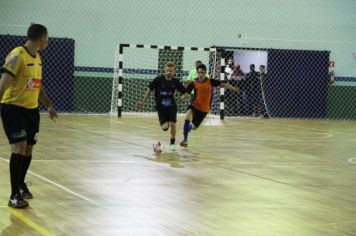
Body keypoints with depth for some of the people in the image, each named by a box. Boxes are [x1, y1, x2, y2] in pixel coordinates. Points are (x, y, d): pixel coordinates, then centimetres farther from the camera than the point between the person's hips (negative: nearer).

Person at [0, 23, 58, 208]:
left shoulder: (37, 58, 12)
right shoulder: (17, 55, -15)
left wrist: (49, 106, 26)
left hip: (31, 109, 8)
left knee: (28, 149, 12)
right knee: (19, 147, -14)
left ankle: (20, 184, 34)